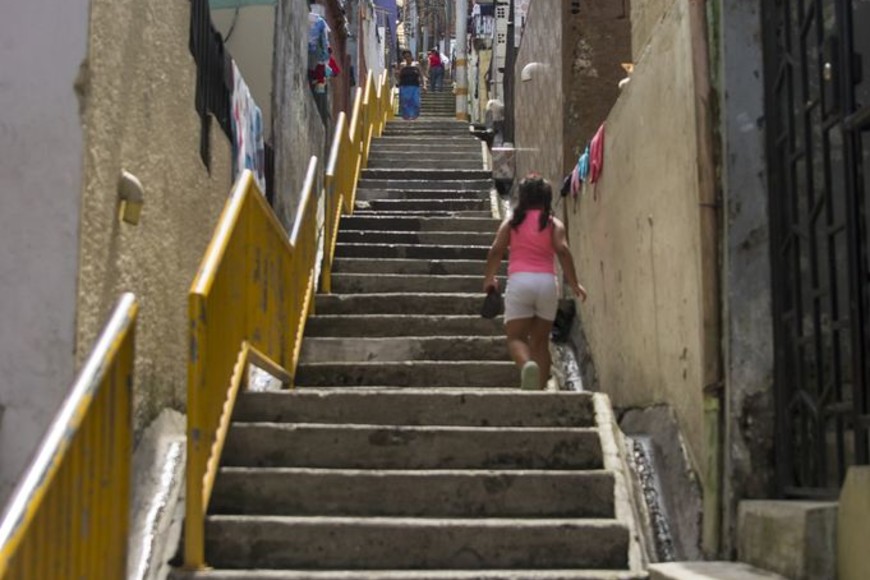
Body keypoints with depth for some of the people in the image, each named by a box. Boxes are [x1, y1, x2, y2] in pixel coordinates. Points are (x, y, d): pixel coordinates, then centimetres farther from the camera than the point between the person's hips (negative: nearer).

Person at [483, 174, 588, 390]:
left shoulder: (512, 221, 8)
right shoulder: (554, 223, 6)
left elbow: (496, 250, 1)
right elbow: (562, 251, -8)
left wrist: (489, 279, 15)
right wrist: (574, 284, -5)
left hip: (519, 281, -1)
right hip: (547, 282, 1)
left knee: (515, 337, 0)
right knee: (540, 341, 11)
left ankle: (527, 365, -32)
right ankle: (540, 389, 8)